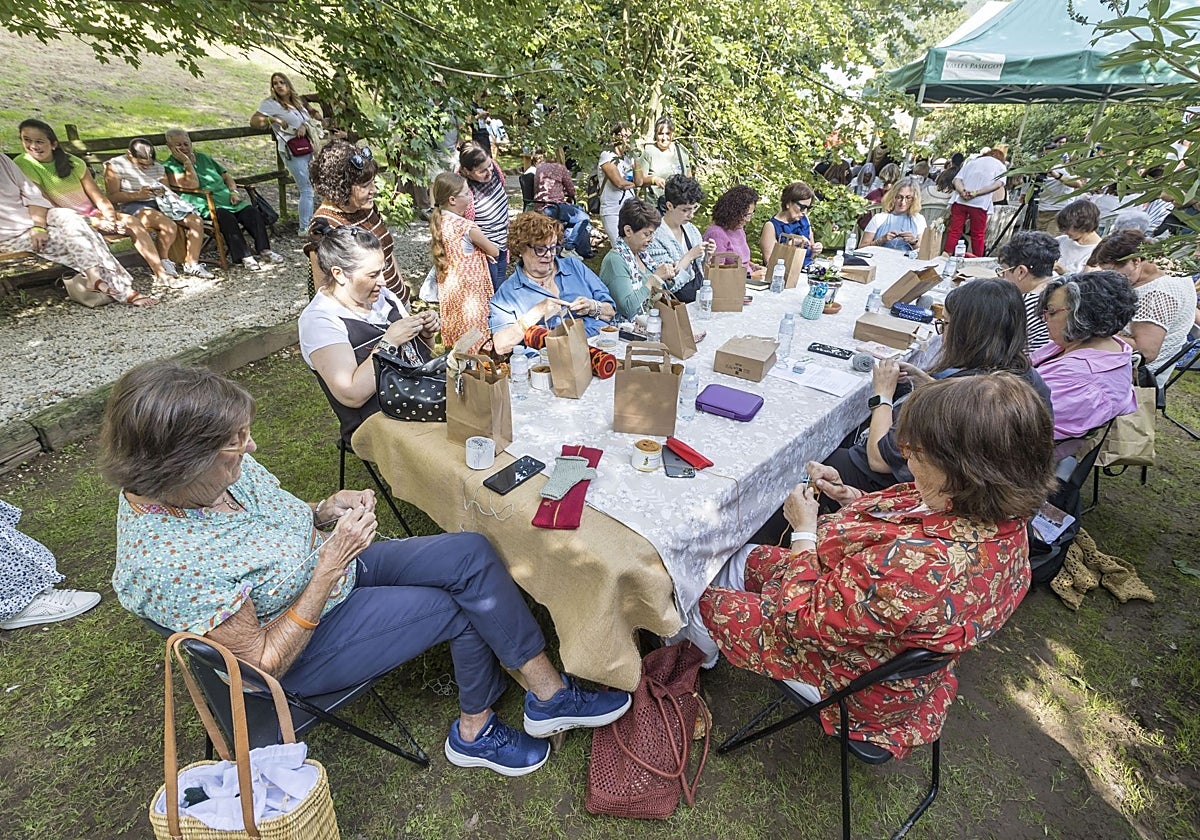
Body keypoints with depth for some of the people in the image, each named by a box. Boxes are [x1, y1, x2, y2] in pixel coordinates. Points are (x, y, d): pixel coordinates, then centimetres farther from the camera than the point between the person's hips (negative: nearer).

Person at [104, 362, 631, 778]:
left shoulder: (193, 477, -12)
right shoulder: (166, 565, -34)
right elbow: (263, 661, -23)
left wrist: (322, 512, -13)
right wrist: (331, 564, -30)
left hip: (331, 561, 7)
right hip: (301, 647, -6)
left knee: (470, 554, -10)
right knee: (463, 605, -9)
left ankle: (549, 694, 4)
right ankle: (475, 730, 21)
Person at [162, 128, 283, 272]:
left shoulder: (202, 157, 24)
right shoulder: (170, 166, 3)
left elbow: (226, 176, 26)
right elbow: (193, 184, -13)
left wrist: (234, 191, 7)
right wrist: (187, 161, -9)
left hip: (227, 199, 6)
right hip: (204, 205, -6)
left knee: (253, 212, -19)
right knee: (227, 217, -35)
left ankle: (264, 249, -20)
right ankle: (244, 256, -34)